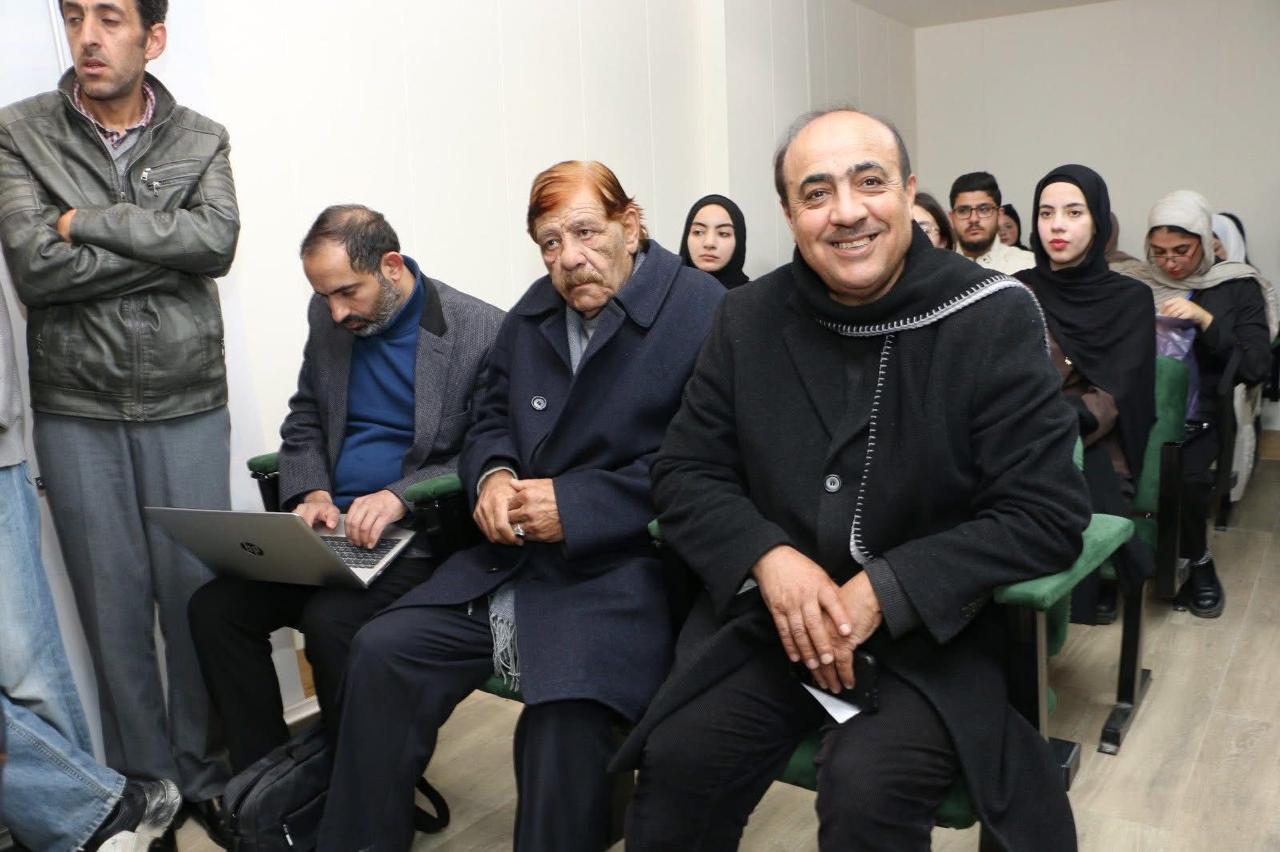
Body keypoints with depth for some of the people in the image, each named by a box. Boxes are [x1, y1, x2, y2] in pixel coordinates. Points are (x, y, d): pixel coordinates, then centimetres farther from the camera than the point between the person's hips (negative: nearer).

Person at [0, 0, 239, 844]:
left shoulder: (202, 139, 5)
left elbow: (219, 239, -13)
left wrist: (90, 220, -12)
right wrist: (171, 250, -11)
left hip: (187, 407, 0)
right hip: (76, 413, 0)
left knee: (198, 592, 5)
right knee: (113, 600, 7)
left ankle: (204, 768, 23)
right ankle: (147, 782, 23)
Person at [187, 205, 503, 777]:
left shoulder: (483, 331, -9)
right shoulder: (328, 317, 10)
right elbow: (304, 422, 18)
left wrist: (401, 496, -22)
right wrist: (312, 493, -2)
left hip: (418, 533, -6)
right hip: (333, 524, 6)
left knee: (330, 619, -29)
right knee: (214, 606, -12)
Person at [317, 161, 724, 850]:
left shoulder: (702, 310, -9)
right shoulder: (534, 311, 16)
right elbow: (492, 418, 22)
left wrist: (574, 506, -19)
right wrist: (493, 475, -2)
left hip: (630, 562, -6)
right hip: (515, 552, 7)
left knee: (564, 716, -30)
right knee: (382, 651, -5)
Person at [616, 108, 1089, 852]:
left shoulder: (995, 318, -9)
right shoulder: (750, 318, 2)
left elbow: (1048, 513, -11)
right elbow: (685, 473, 4)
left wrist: (884, 592, -21)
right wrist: (768, 558, -17)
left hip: (936, 629, -2)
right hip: (774, 617, 3)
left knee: (867, 788, -28)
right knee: (675, 760, -18)